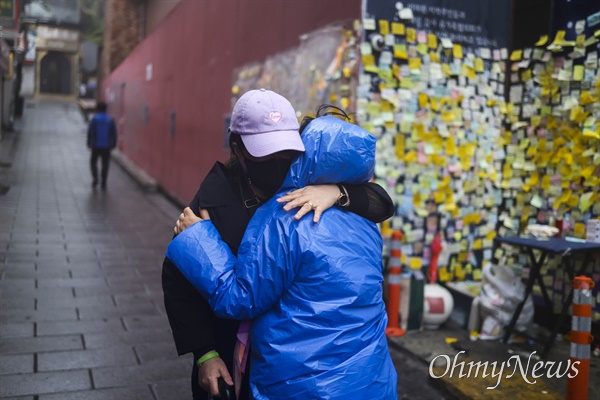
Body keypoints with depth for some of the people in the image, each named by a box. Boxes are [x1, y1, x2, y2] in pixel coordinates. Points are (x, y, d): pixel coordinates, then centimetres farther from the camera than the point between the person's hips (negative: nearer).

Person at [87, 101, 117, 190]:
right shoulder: (110, 120, 0)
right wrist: (113, 145, 8)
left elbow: (90, 132, -6)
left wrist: (89, 143, 3)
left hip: (96, 146, -1)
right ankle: (103, 184, 7)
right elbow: (114, 133, 1)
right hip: (107, 146, 1)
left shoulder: (94, 119, -6)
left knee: (93, 162, 16)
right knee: (105, 164, 6)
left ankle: (95, 178, -1)